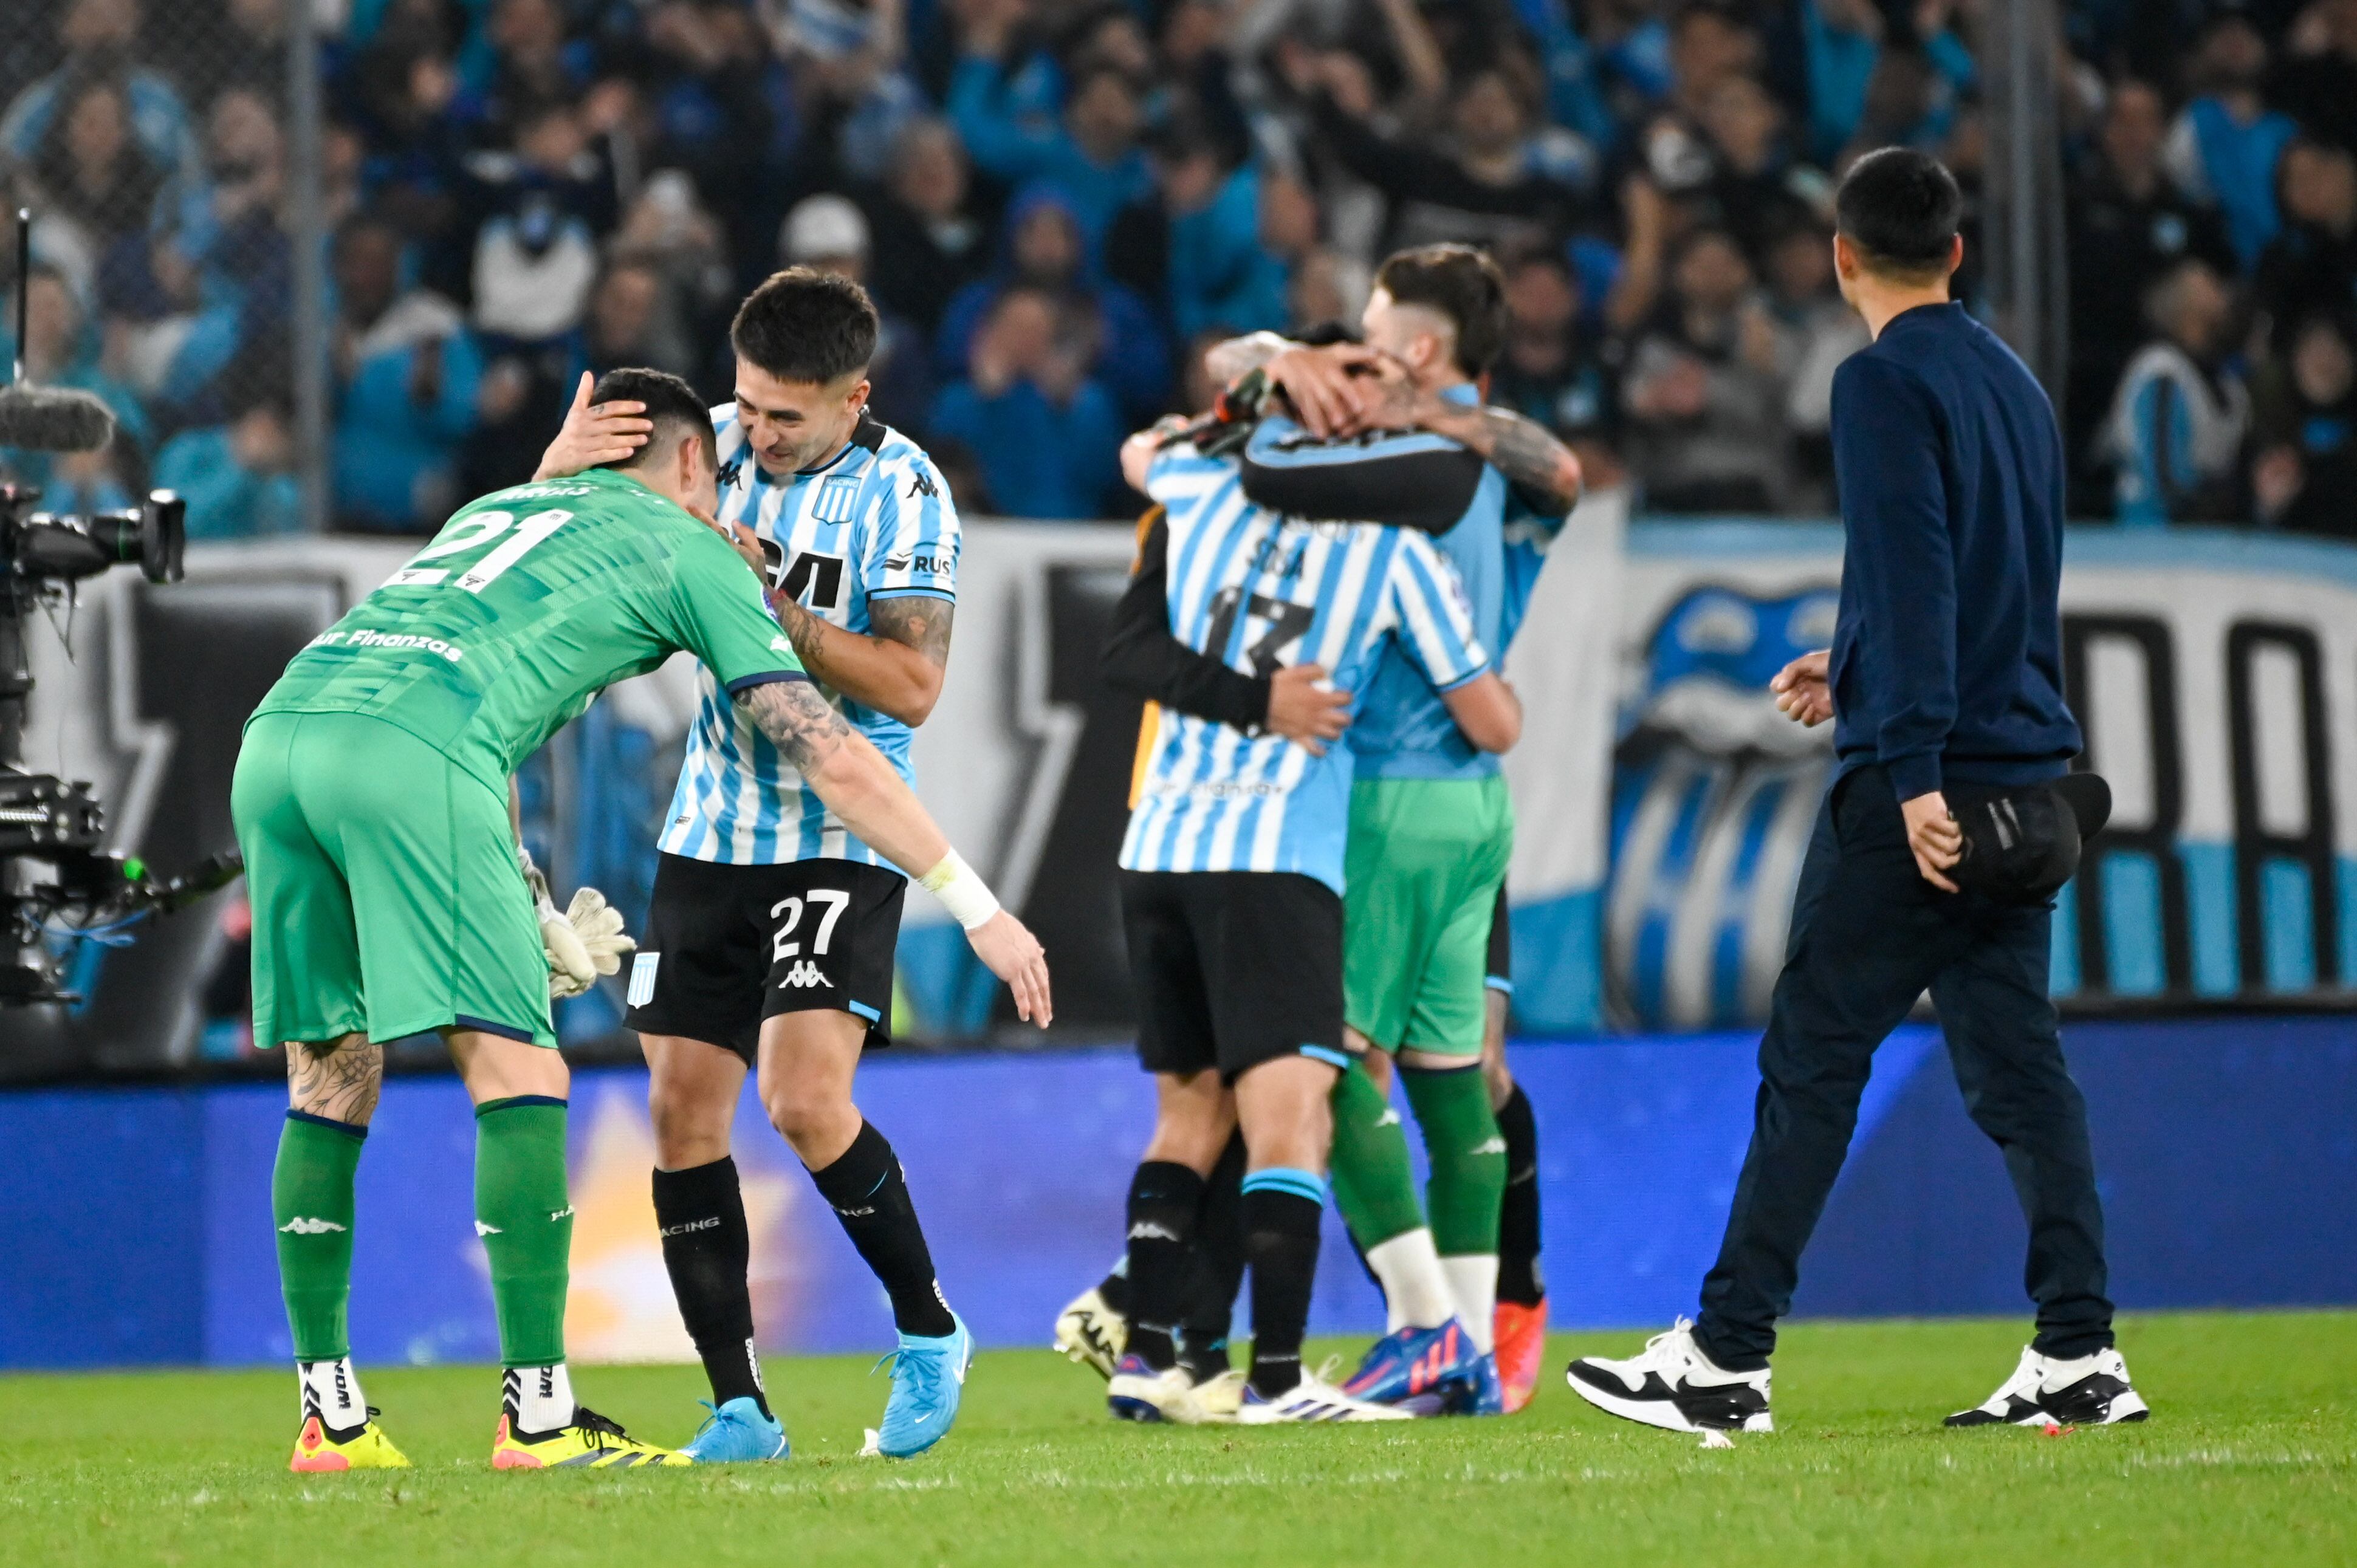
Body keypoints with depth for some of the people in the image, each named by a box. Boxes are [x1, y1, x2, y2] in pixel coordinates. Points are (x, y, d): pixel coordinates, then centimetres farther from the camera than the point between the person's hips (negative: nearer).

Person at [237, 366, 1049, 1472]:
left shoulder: (497, 508, 37)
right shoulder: (688, 549, 18)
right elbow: (831, 759, 14)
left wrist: (536, 917, 50)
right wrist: (976, 905, 19)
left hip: (275, 739, 7)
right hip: (406, 759, -7)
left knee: (332, 1081, 15)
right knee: (516, 1072, -2)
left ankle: (329, 1413, 15)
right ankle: (537, 1413, -5)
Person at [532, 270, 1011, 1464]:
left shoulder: (901, 492, -12)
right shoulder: (717, 441, 2)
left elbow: (911, 687, -18)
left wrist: (766, 602, -23)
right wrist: (558, 468, -13)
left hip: (841, 840, -5)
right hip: (709, 832, 5)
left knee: (806, 1104, -19)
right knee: (684, 1113, -1)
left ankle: (929, 1333, 4)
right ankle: (739, 1408, 6)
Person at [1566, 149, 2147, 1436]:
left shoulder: (1887, 383, -9)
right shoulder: (2014, 383, 16)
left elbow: (1915, 576, -18)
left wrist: (1914, 772, -22)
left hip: (1921, 791, -8)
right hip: (2028, 784, 8)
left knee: (1810, 1063, -4)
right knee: (2016, 1065, 7)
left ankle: (1727, 1357, -3)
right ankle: (2078, 1356, 1)